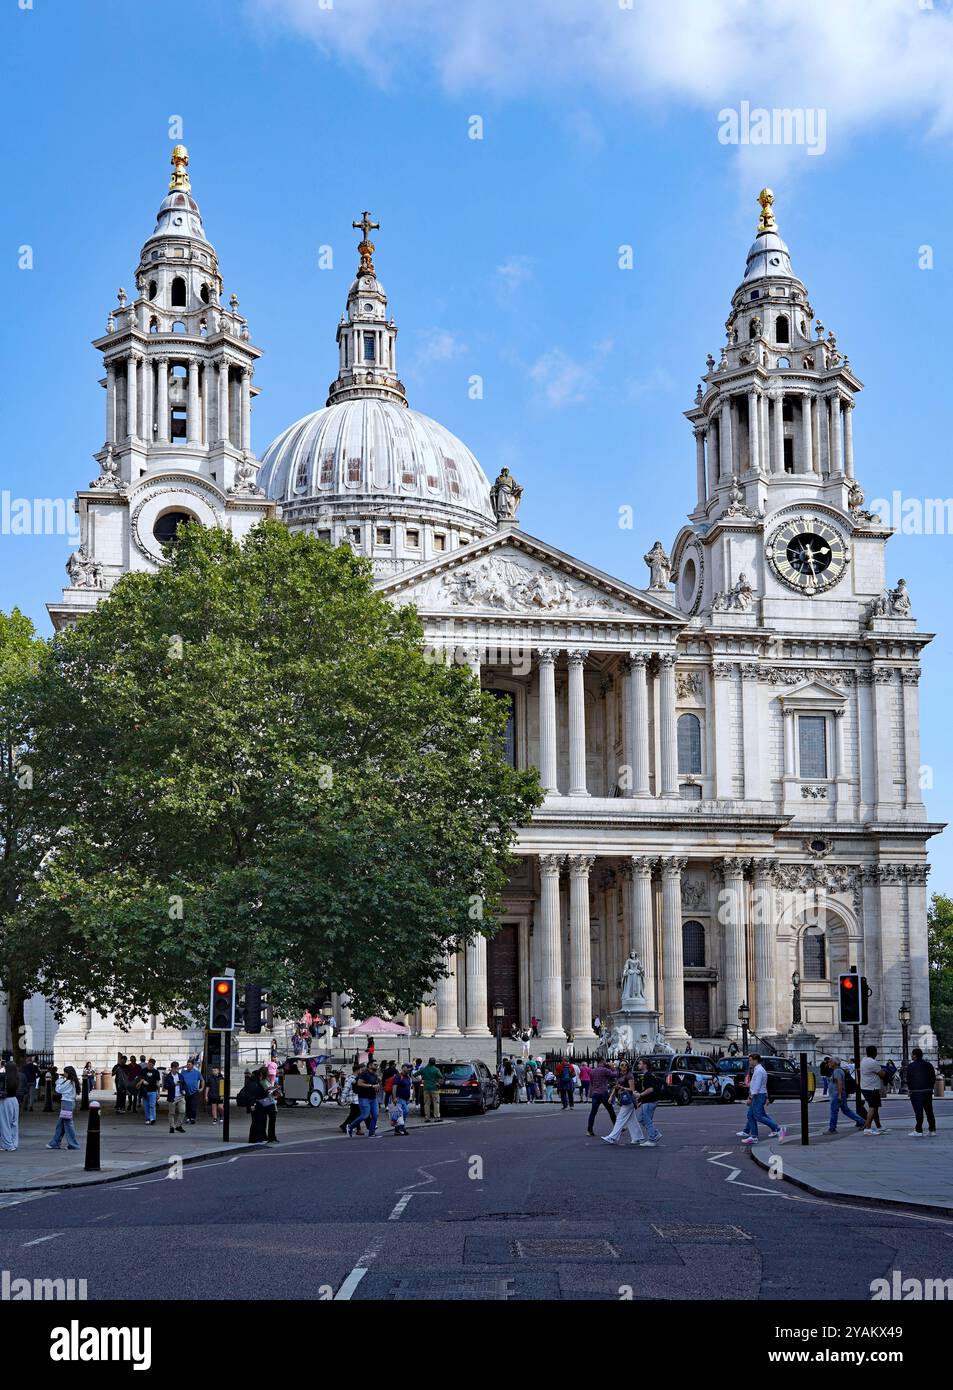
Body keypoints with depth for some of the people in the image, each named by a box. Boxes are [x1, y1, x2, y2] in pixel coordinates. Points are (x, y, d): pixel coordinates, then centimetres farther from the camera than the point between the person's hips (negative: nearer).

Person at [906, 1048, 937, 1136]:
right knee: (929, 1112, 10)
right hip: (928, 1091, 6)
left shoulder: (911, 1066, -9)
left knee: (919, 1112, -5)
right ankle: (932, 1131, 10)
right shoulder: (929, 1065, 9)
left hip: (916, 1092, -6)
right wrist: (930, 1087, 16)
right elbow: (933, 1078, 11)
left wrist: (910, 1089, 3)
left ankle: (919, 1131, -6)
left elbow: (909, 1079, -10)